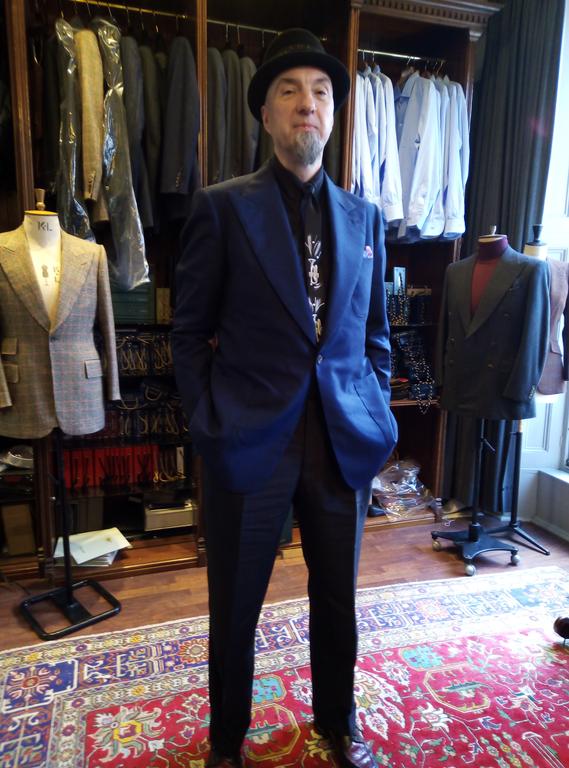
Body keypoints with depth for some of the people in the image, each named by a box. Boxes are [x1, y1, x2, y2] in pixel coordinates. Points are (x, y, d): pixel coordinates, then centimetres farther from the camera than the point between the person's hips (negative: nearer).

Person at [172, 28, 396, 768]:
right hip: (250, 443, -3)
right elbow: (190, 332, 0)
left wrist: (379, 416, 5)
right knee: (234, 608, 14)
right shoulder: (223, 207, -2)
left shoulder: (364, 216, 8)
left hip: (343, 441, 4)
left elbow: (376, 331, 13)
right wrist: (208, 425, -5)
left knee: (338, 598, 19)